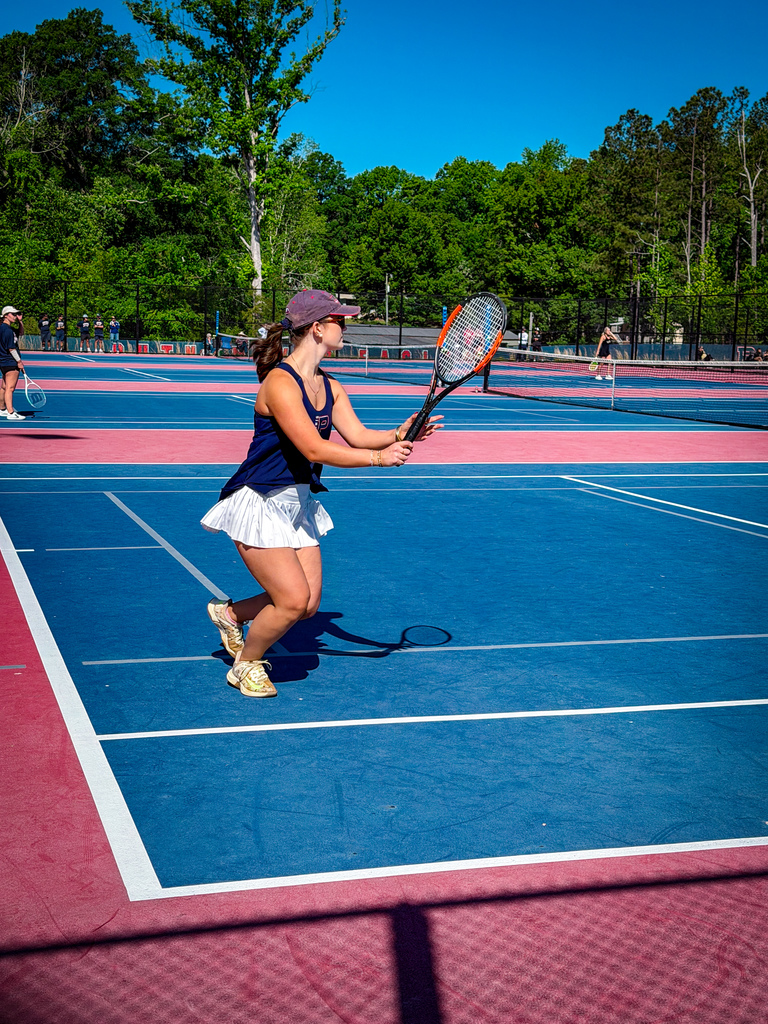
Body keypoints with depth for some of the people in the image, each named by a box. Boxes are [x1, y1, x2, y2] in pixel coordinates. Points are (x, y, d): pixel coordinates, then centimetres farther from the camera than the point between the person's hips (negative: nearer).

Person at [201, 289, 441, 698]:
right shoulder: (280, 382, -21)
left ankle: (231, 613, 30)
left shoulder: (330, 387, 6)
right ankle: (245, 665, 15)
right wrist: (379, 458, -28)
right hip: (259, 504, -8)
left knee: (308, 603, 5)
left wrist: (398, 435, -21)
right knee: (294, 600, -11)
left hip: (299, 503, 8)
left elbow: (358, 436, -2)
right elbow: (315, 450, -28)